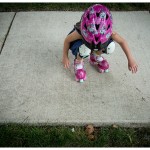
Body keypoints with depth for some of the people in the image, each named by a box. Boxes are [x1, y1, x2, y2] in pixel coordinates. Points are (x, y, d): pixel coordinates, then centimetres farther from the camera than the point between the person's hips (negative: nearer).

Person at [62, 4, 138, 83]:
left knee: (111, 46, -27)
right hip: (80, 40, -3)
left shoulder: (108, 32, -36)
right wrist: (65, 57, -16)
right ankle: (78, 61, -3)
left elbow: (122, 41, -23)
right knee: (84, 49, -41)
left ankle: (95, 56, 7)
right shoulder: (80, 32, -41)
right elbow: (67, 40, -23)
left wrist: (131, 59, -23)